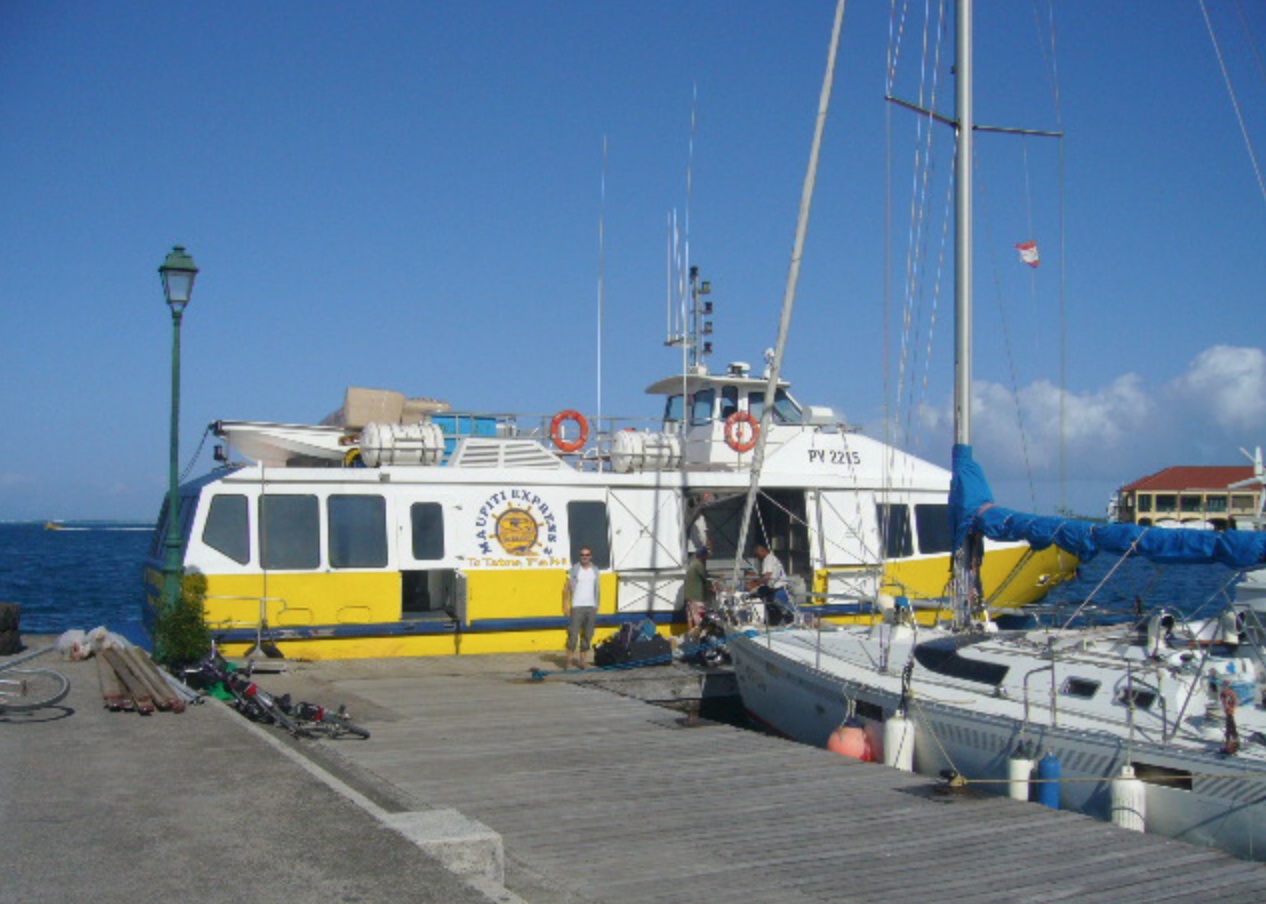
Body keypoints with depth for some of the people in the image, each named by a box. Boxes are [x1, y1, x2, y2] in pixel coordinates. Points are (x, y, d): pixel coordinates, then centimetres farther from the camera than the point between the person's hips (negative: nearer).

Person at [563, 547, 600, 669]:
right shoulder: (574, 569, 0)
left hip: (591, 607, 4)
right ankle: (570, 661, -2)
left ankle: (584, 660, 13)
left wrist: (597, 606, 9)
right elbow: (567, 588, -1)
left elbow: (597, 589, 15)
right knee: (573, 635, -7)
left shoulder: (595, 570, 11)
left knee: (587, 636, 6)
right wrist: (566, 605, -8)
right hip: (577, 607, -4)